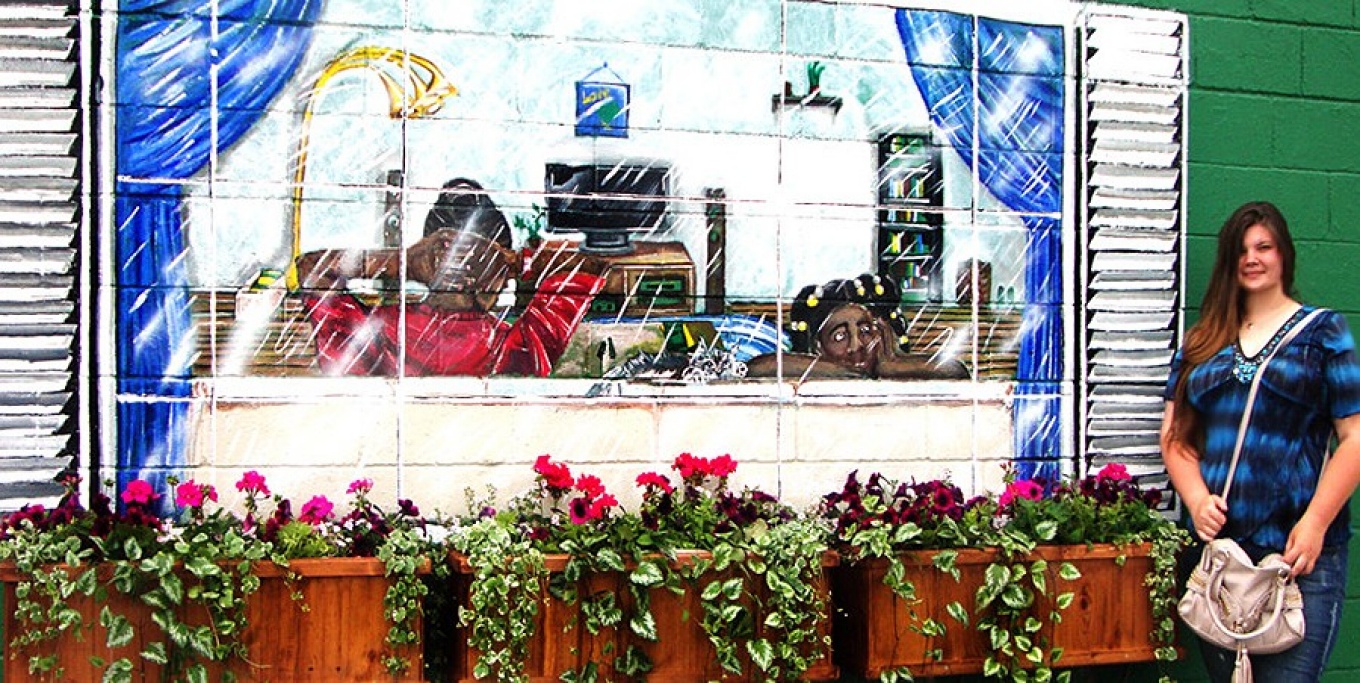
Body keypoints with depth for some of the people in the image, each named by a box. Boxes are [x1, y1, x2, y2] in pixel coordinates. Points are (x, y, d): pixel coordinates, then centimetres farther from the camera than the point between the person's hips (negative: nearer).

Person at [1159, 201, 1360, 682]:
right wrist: (1197, 499, -7)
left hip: (1299, 552, -4)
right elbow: (1174, 433, 11)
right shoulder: (1203, 342, 15)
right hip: (1215, 544, 4)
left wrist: (1315, 523, -12)